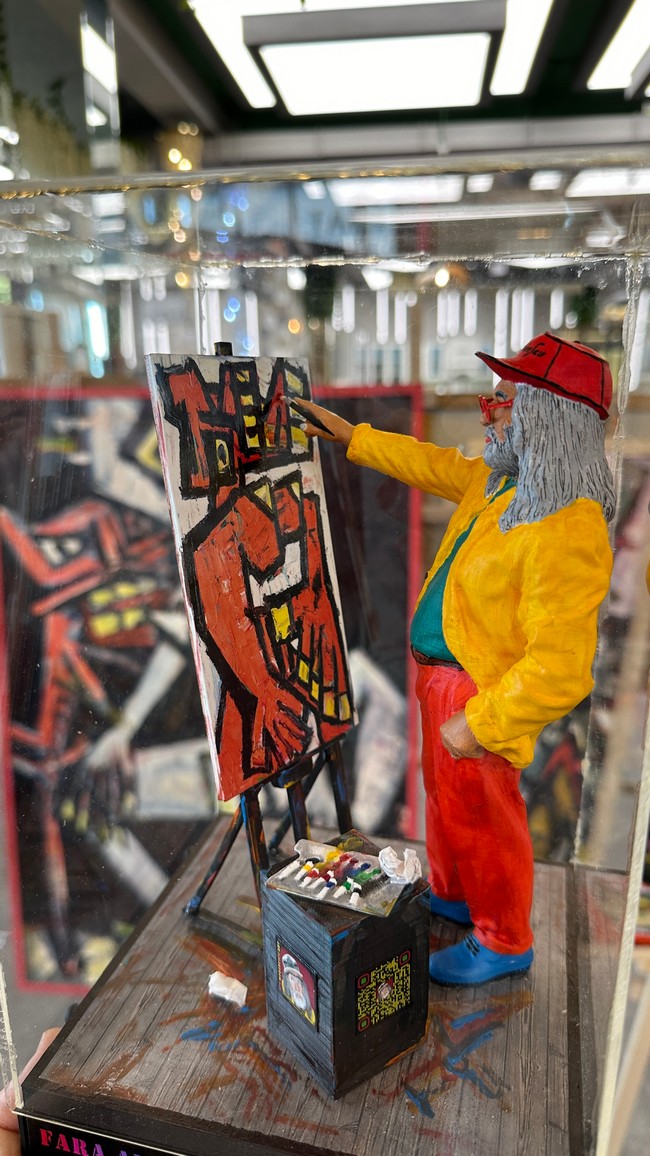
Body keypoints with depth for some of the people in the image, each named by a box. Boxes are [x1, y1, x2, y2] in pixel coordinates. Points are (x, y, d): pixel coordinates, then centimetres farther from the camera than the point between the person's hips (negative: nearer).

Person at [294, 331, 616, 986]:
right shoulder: (498, 480, -1)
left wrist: (479, 724, -23)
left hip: (480, 692, -9)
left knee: (480, 819, 12)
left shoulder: (568, 534, -31)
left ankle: (504, 943, 38)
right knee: (445, 797, 27)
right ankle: (450, 895, 53)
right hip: (441, 672, 9)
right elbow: (433, 465, 18)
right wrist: (349, 437, 19)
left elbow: (559, 671, -31)